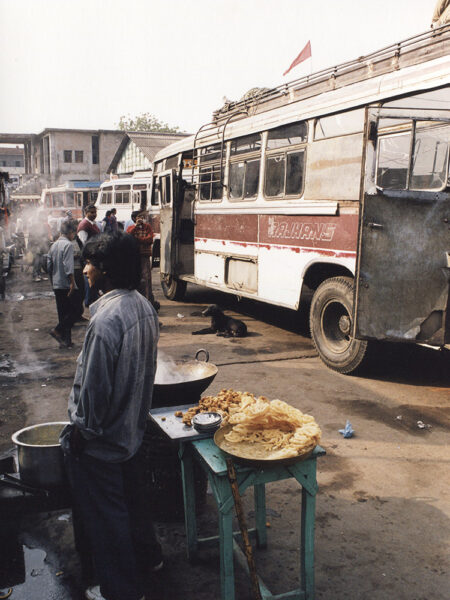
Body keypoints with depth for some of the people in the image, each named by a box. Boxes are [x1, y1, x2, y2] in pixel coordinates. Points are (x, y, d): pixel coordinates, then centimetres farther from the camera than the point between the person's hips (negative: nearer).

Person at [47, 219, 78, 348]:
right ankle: (57, 331, -11)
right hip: (66, 284, -8)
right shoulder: (68, 244, -11)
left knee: (62, 312, 11)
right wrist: (72, 282, -18)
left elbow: (49, 266, 16)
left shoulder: (53, 245, 13)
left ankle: (65, 340, 13)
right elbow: (68, 266, -20)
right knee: (73, 311, -3)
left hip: (56, 285, 9)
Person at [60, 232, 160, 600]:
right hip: (133, 428, 9)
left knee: (104, 514, 10)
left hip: (101, 441, -9)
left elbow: (94, 385, -25)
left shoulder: (106, 319, -30)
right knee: (132, 497, 27)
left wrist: (80, 430, -11)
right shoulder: (144, 307, -2)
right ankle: (146, 556, 48)